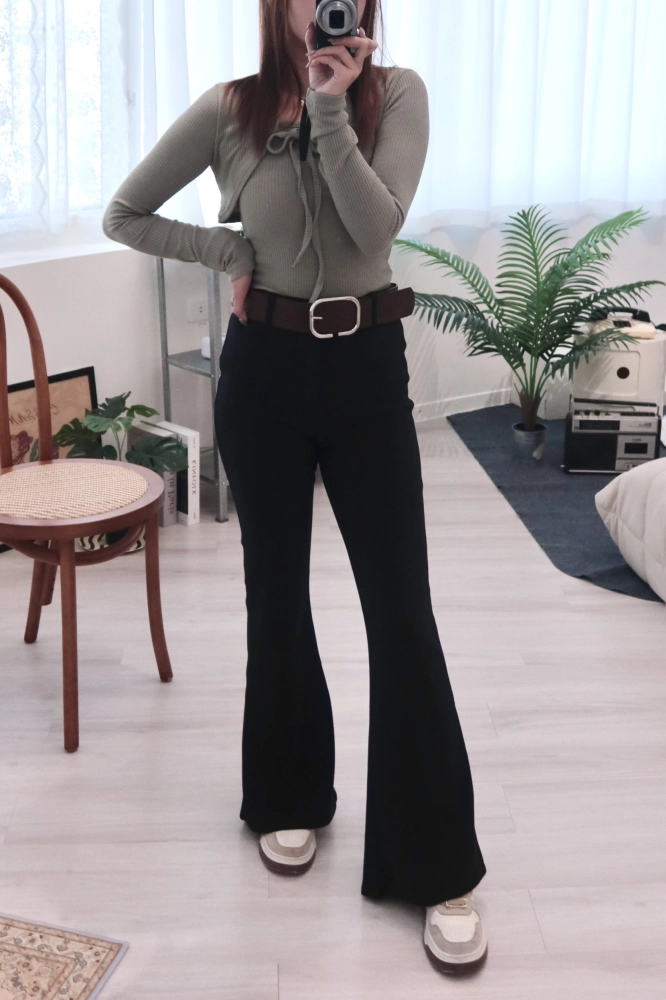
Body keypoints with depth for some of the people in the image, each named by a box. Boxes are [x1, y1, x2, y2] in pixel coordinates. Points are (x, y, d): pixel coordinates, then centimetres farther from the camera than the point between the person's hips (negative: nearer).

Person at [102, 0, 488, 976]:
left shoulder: (397, 93, -2)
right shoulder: (228, 109, -1)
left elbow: (377, 224, -16)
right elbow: (124, 214, 7)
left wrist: (331, 106, -17)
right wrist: (230, 249, -3)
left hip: (367, 365, -1)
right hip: (264, 368, 1)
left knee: (401, 608, -2)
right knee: (278, 592, 11)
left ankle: (439, 866, 8)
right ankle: (292, 795, 33)